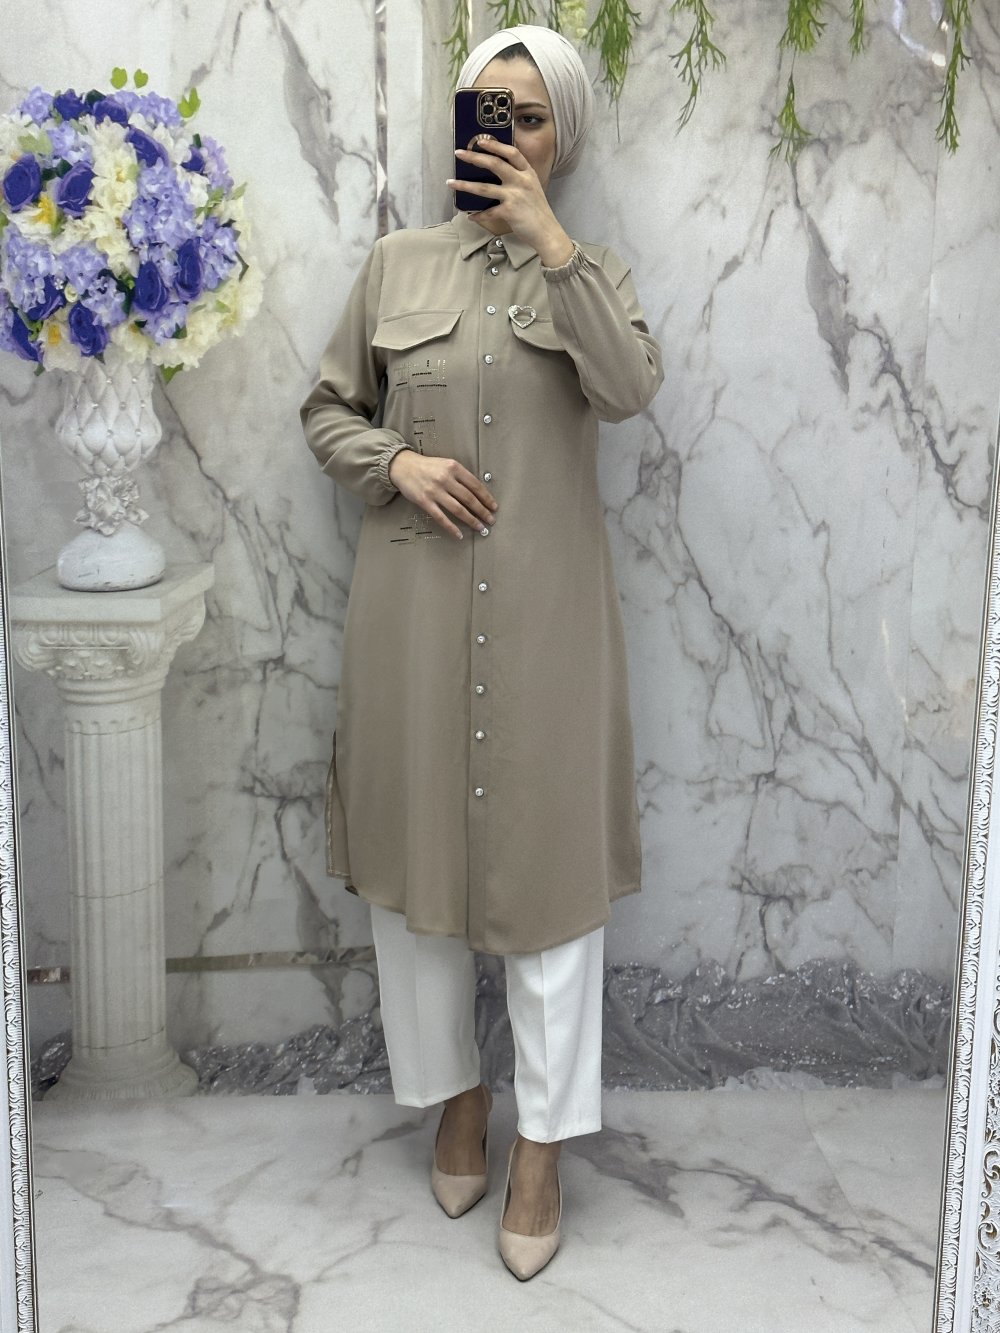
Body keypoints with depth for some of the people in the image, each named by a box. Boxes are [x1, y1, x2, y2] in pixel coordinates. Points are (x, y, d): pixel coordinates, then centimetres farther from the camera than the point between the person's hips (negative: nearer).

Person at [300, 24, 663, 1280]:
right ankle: (455, 1092, 31)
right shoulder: (397, 264, 7)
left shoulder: (595, 273, 5)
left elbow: (631, 389, -15)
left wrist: (547, 238, -17)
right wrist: (397, 462, -8)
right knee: (419, 846, 9)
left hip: (544, 611, -1)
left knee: (549, 860, 1)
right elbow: (327, 409, 12)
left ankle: (541, 1146, 14)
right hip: (415, 606, 2)